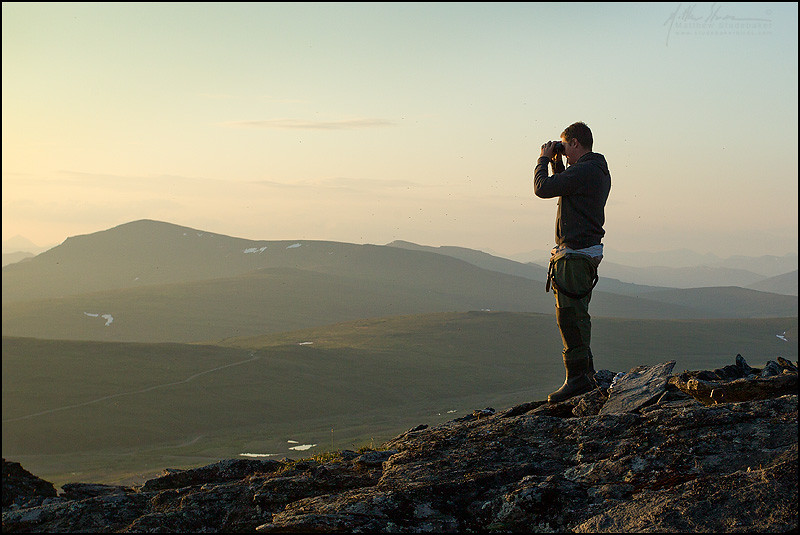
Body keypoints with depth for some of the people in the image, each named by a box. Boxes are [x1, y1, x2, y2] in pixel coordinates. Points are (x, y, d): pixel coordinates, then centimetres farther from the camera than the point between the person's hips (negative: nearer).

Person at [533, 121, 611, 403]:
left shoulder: (584, 171, -17)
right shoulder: (599, 171, 16)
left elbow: (542, 188, -18)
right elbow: (563, 188, 29)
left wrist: (544, 159, -2)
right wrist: (556, 162, 19)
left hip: (576, 254, -11)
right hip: (588, 250, 11)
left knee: (569, 315, -9)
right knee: (575, 315, 16)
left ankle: (577, 378, -9)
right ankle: (586, 374, 22)